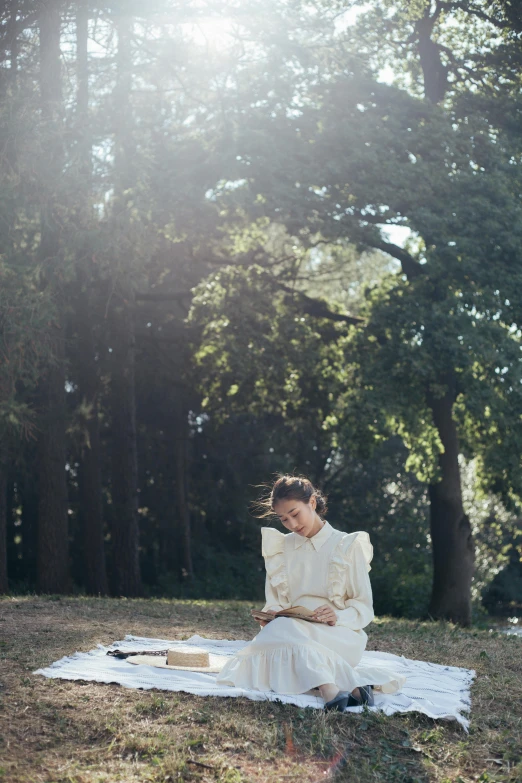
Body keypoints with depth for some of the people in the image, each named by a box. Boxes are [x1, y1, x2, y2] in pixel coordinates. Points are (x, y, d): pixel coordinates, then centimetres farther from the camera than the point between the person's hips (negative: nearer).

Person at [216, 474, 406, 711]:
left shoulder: (348, 546, 5)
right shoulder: (282, 548, 18)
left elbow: (364, 608, 2)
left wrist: (338, 617, -20)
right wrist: (270, 615, -8)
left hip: (340, 636, -4)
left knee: (283, 631, -36)